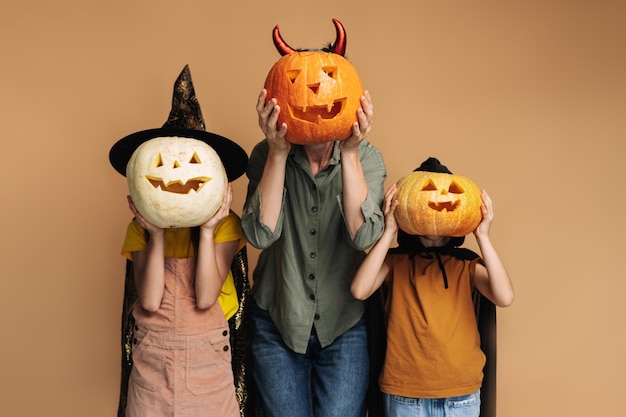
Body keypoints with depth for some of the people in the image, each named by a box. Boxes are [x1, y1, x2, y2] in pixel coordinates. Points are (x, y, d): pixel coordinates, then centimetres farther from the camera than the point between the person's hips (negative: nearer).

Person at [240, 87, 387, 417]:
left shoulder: (366, 158, -7)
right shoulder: (267, 156, -7)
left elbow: (363, 235, -22)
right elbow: (260, 234, -21)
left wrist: (350, 153, -27)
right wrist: (278, 152, -26)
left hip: (344, 327, 0)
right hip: (277, 322, 0)